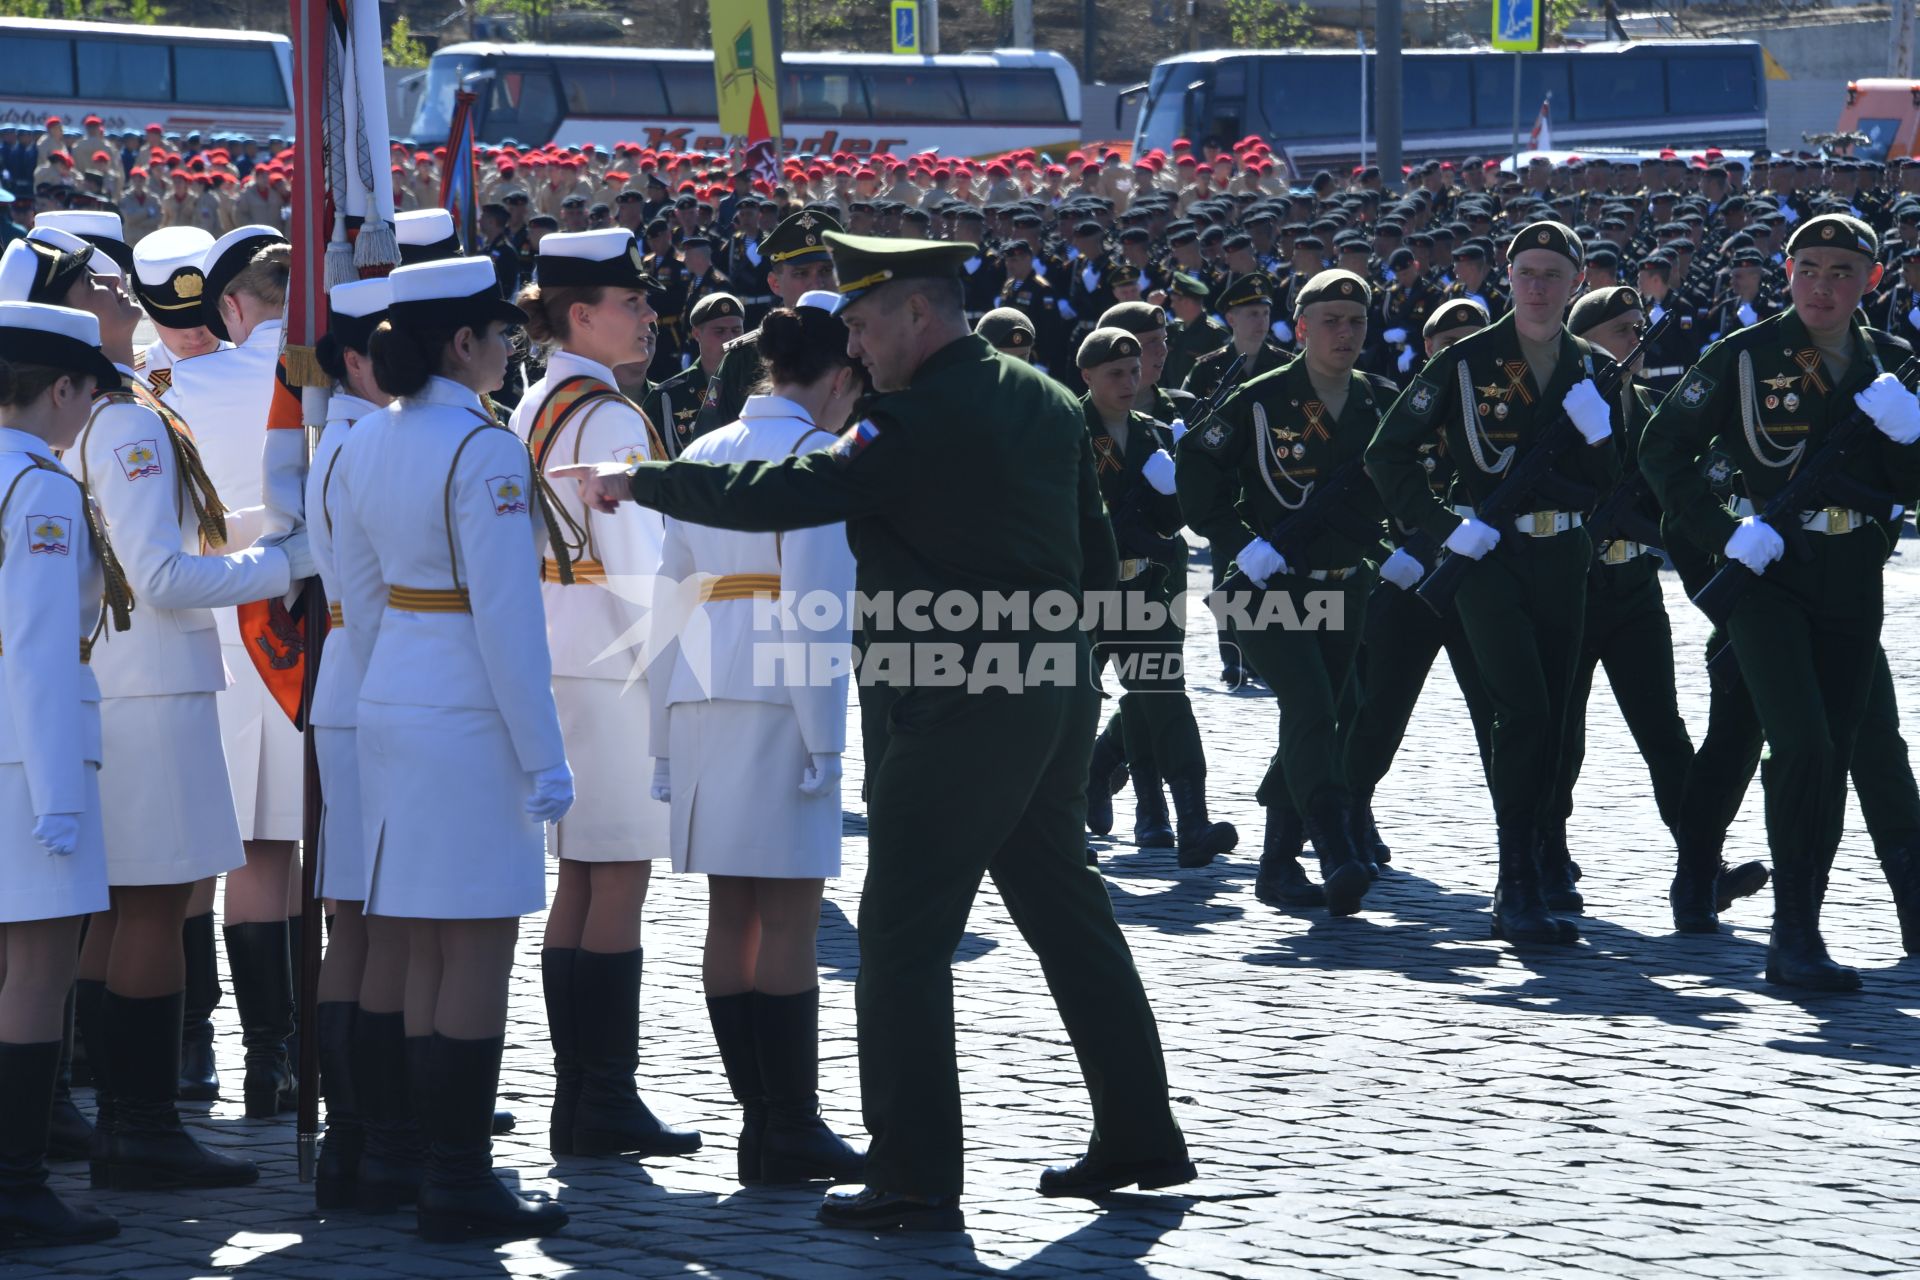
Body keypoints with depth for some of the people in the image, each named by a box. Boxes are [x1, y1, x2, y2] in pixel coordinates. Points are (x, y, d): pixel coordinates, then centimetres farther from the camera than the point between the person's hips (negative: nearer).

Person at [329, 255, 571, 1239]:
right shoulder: (483, 451, -15)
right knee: (481, 946, -3)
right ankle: (462, 1188, -2)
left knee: (427, 948, 12)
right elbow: (507, 615, -17)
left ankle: (435, 1168, 17)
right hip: (471, 714, -8)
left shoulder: (364, 444, 9)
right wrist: (543, 753, -13)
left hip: (390, 709, 8)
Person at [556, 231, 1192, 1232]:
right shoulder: (1046, 405, 10)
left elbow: (782, 496, -20)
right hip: (1055, 692, 9)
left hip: (954, 709, -9)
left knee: (903, 940, -3)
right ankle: (1138, 1138, 23)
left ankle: (915, 1178, -4)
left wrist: (636, 482, -10)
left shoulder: (924, 420, -17)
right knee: (1067, 913, 17)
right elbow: (1096, 555, 16)